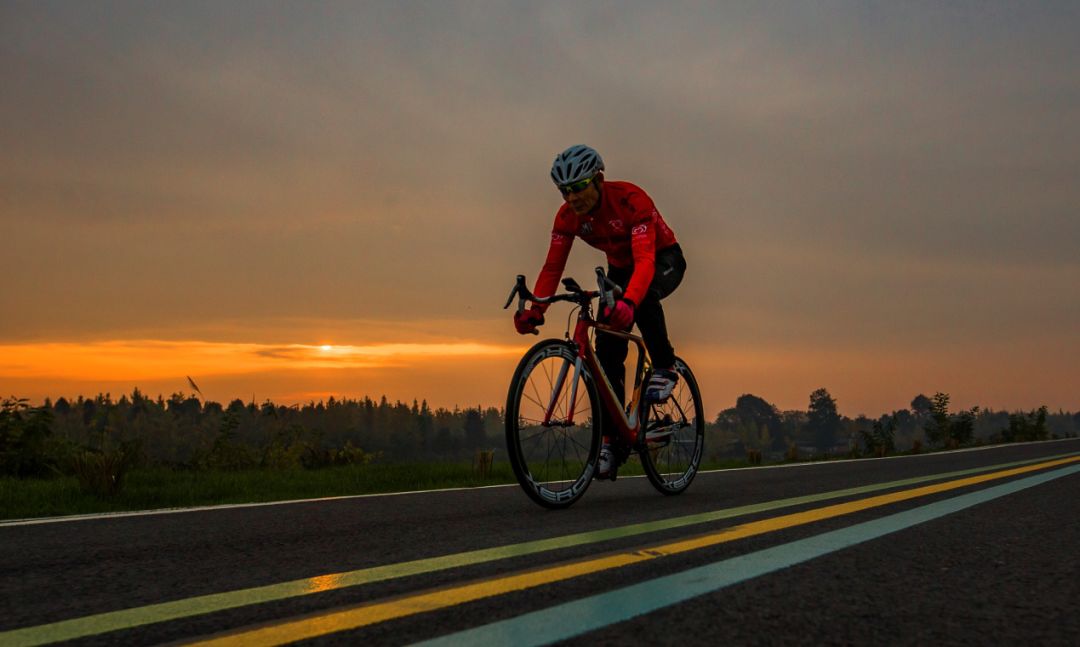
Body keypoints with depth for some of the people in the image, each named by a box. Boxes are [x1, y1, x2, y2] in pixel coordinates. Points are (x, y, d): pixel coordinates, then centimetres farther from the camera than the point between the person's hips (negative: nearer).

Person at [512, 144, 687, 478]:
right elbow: (553, 266, -18)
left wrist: (627, 302, -61)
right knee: (607, 353, -10)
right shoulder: (567, 215, -18)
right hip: (620, 267, 5)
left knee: (644, 294, -41)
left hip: (664, 260, -5)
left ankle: (664, 367, -19)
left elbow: (645, 260, -44)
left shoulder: (631, 199, -34)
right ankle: (610, 438, -5)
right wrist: (535, 310, -34)